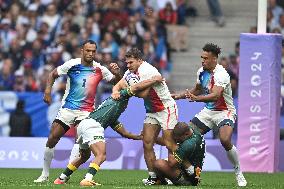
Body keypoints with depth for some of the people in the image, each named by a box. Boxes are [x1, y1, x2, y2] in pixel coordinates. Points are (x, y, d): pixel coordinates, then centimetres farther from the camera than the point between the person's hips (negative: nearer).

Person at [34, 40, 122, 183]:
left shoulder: (100, 69, -3)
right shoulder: (72, 64, -6)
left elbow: (117, 82, 5)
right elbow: (53, 74, 7)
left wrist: (117, 73, -17)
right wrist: (48, 90, -8)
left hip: (86, 111, -1)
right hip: (67, 108, 1)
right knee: (52, 139, -2)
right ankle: (45, 174, 15)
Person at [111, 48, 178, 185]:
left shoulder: (146, 70, -21)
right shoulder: (131, 72, 6)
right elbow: (118, 85, 4)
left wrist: (126, 86, -16)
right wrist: (115, 91, -20)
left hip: (166, 109, -9)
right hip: (152, 111, 9)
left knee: (169, 144, -13)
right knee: (147, 143, -2)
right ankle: (153, 177, 1)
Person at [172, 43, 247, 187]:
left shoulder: (221, 74, -22)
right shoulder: (201, 72, 2)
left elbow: (216, 95, -37)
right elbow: (198, 89, 22)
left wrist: (197, 98, -50)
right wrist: (179, 96, 14)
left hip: (224, 112, -8)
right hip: (208, 111, 8)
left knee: (225, 140, -29)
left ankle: (239, 174, -11)